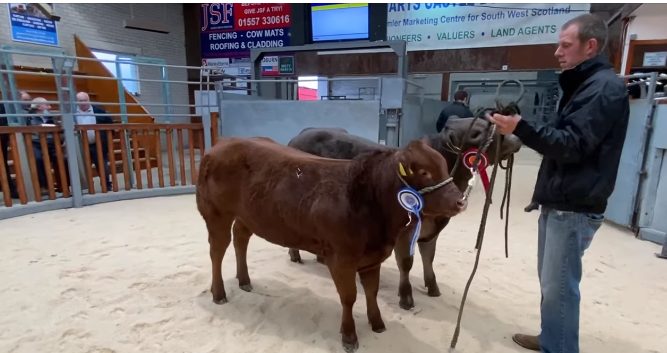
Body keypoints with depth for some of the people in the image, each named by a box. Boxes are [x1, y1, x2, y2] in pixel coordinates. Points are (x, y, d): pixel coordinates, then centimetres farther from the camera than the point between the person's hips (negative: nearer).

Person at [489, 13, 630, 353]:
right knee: (550, 281, 17)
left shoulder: (606, 86, -11)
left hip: (575, 209, -10)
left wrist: (521, 127, -27)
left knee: (559, 287, -2)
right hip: (558, 202, 10)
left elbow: (573, 145, -20)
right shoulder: (584, 84, 20)